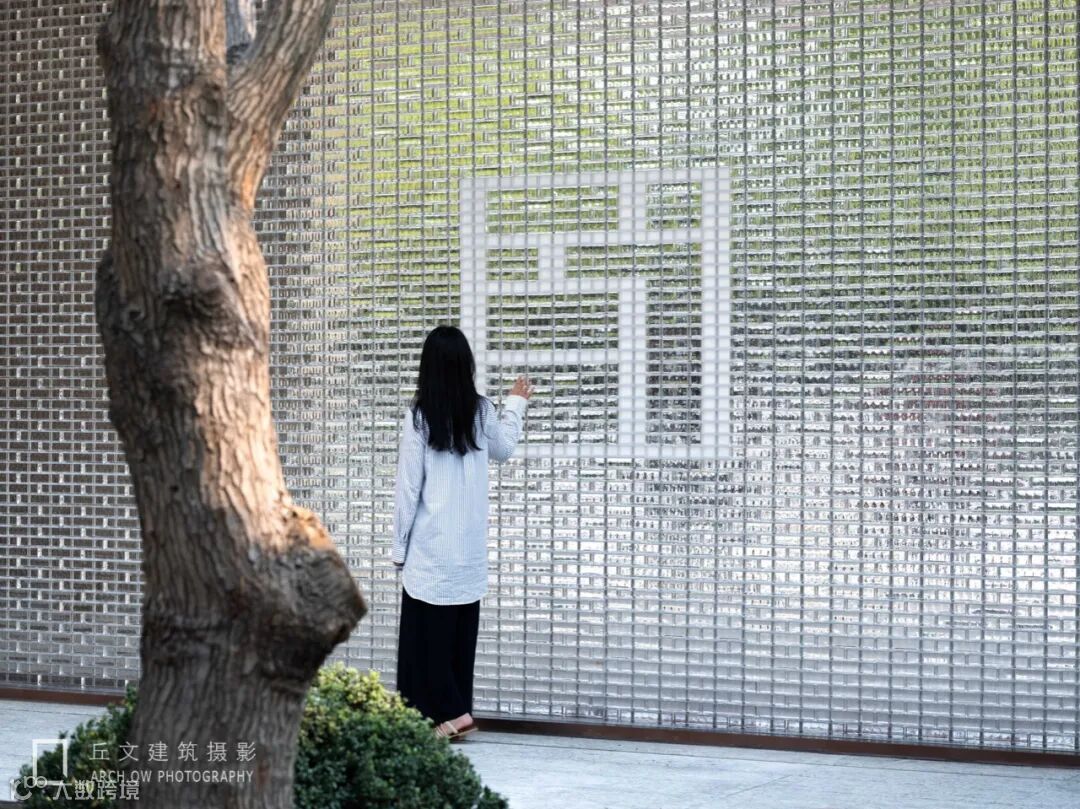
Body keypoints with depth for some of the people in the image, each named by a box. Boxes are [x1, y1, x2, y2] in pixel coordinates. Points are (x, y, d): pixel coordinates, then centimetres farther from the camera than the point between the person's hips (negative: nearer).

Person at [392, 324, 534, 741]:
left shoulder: (419, 415, -11)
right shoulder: (481, 411, 1)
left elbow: (409, 487, -9)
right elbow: (504, 449, 23)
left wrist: (399, 547, 0)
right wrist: (515, 404, 39)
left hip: (431, 545, -5)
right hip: (470, 546, 5)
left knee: (428, 631, 2)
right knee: (461, 630, 10)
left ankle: (450, 712, -4)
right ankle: (457, 711, 14)